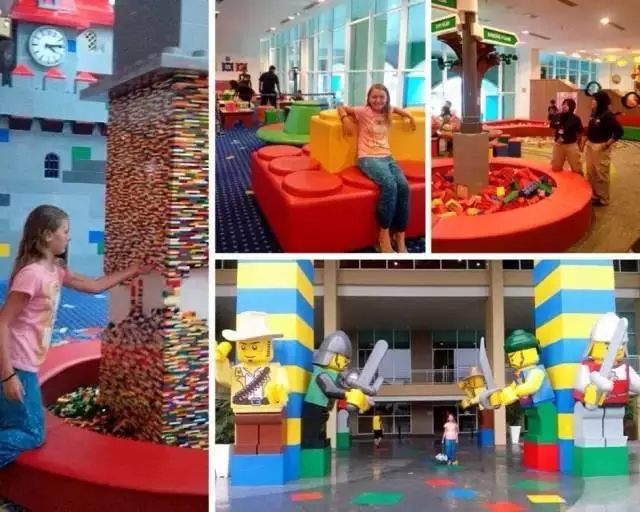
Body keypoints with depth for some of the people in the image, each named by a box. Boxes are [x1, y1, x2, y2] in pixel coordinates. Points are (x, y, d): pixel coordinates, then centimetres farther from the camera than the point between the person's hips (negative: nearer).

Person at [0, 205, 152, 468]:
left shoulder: (55, 270, 9)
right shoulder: (32, 273, -20)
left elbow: (93, 285, 24)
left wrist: (132, 272, 26)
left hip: (25, 364, 9)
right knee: (31, 435, -2)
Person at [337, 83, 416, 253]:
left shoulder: (388, 112, 17)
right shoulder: (363, 111, 3)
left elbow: (396, 108, 41)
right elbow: (341, 107, 11)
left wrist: (409, 115, 28)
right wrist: (345, 118, -8)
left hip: (387, 157, 5)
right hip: (368, 158, -5)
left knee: (403, 185, -26)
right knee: (389, 184, -34)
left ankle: (400, 237, -19)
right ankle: (384, 236, -23)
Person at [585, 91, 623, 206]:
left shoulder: (607, 115, -18)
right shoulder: (594, 113, 6)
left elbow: (619, 131, -22)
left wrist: (607, 144, -18)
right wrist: (586, 140, 11)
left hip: (601, 147, -9)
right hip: (590, 146, 9)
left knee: (601, 174, 1)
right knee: (590, 173, 18)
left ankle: (603, 199, 13)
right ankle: (593, 195, 32)